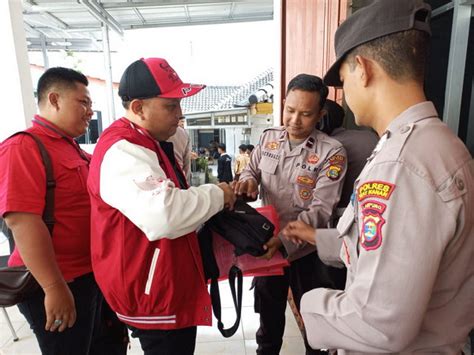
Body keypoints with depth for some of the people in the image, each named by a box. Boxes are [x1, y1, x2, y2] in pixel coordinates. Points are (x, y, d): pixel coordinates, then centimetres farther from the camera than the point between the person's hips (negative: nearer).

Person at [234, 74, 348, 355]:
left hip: (306, 251, -4)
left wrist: (285, 240, -33)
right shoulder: (268, 138, -3)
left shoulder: (332, 152, -17)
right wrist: (248, 180, -16)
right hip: (266, 244, 4)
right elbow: (251, 170, 9)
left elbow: (321, 210, -21)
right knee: (268, 313, 26)